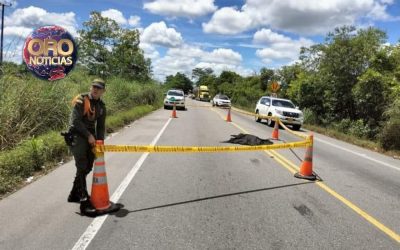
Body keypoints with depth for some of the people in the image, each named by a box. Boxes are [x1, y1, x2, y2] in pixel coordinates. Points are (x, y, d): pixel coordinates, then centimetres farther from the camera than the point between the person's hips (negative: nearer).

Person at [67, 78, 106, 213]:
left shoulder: (101, 106, 10)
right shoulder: (81, 100, -9)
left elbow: (101, 126, 13)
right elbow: (76, 121, -17)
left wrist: (100, 141, 2)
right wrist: (89, 135, -17)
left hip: (91, 137, 7)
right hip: (77, 135, -7)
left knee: (88, 167, 10)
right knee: (82, 167, -12)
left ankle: (74, 195, 27)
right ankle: (84, 200, -12)